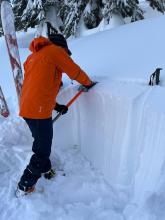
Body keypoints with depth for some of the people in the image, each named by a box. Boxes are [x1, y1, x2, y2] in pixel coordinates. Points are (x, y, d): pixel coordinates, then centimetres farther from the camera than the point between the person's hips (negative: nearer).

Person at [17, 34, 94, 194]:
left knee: (41, 143, 25)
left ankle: (46, 170, 45)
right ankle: (25, 186, 22)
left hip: (27, 107, 9)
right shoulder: (55, 50, -3)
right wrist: (89, 83, 18)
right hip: (39, 110, -9)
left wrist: (55, 105, 19)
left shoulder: (33, 56, 22)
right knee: (42, 150, 7)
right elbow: (75, 72, -3)